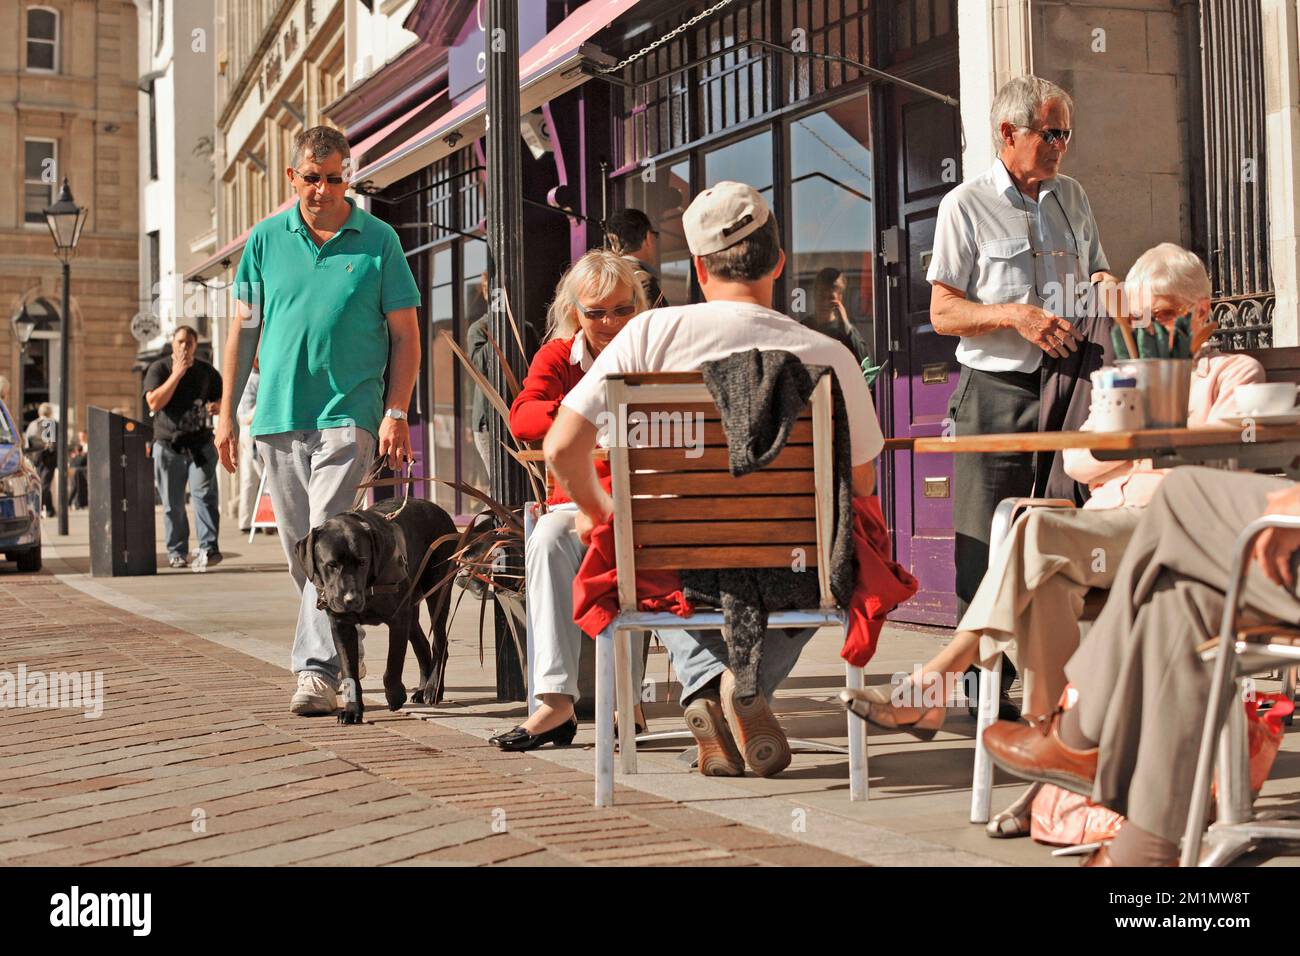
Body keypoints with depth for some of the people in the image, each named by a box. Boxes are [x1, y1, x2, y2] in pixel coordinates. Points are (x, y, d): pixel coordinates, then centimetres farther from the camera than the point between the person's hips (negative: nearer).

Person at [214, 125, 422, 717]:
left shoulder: (378, 240, 2)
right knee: (299, 549, 10)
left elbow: (405, 334, 3)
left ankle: (318, 669, -16)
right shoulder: (266, 239, 8)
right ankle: (338, 646, 27)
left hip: (348, 413, -4)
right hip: (277, 415, 4)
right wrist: (226, 412, 9)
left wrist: (397, 413, -7)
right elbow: (242, 328, 12)